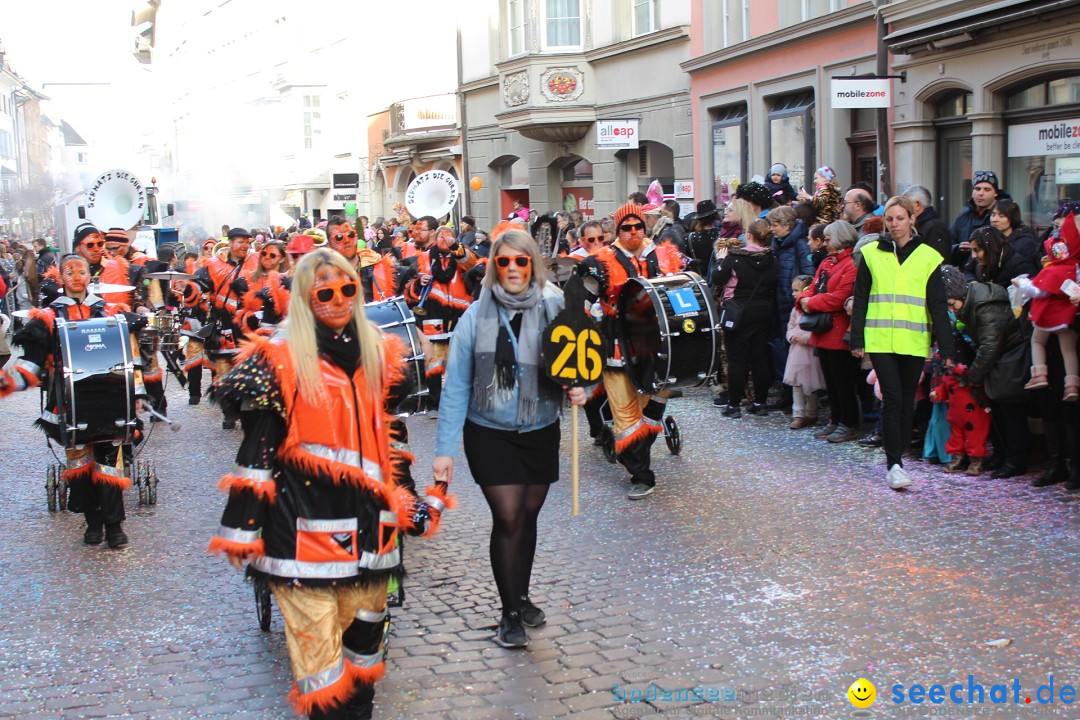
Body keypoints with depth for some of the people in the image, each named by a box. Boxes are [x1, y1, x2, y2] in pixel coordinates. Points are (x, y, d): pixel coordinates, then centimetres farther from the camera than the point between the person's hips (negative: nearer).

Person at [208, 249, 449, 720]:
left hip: (367, 522, 5)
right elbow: (256, 452, -6)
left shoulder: (380, 355, 10)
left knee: (363, 629, 14)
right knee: (316, 640, -3)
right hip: (303, 525, -5)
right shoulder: (280, 361, -5)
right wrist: (241, 530, -8)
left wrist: (410, 504, 19)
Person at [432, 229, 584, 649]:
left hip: (540, 432, 2)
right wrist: (445, 449, -12)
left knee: (528, 515, 13)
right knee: (508, 519, -6)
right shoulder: (476, 317, -10)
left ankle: (521, 596, 35)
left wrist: (580, 390, -20)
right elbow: (456, 387, -9)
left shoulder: (554, 311, -5)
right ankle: (510, 614, 11)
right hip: (489, 434, -2)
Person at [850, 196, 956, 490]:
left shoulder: (927, 257, 6)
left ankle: (896, 457, 22)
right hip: (880, 340, -1)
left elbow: (938, 306, 4)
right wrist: (857, 339, 0)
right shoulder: (871, 254, 6)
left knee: (907, 401, 9)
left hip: (913, 341, 1)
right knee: (892, 398, -10)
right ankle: (894, 464, -9)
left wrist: (947, 348, -2)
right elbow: (860, 300, 7)